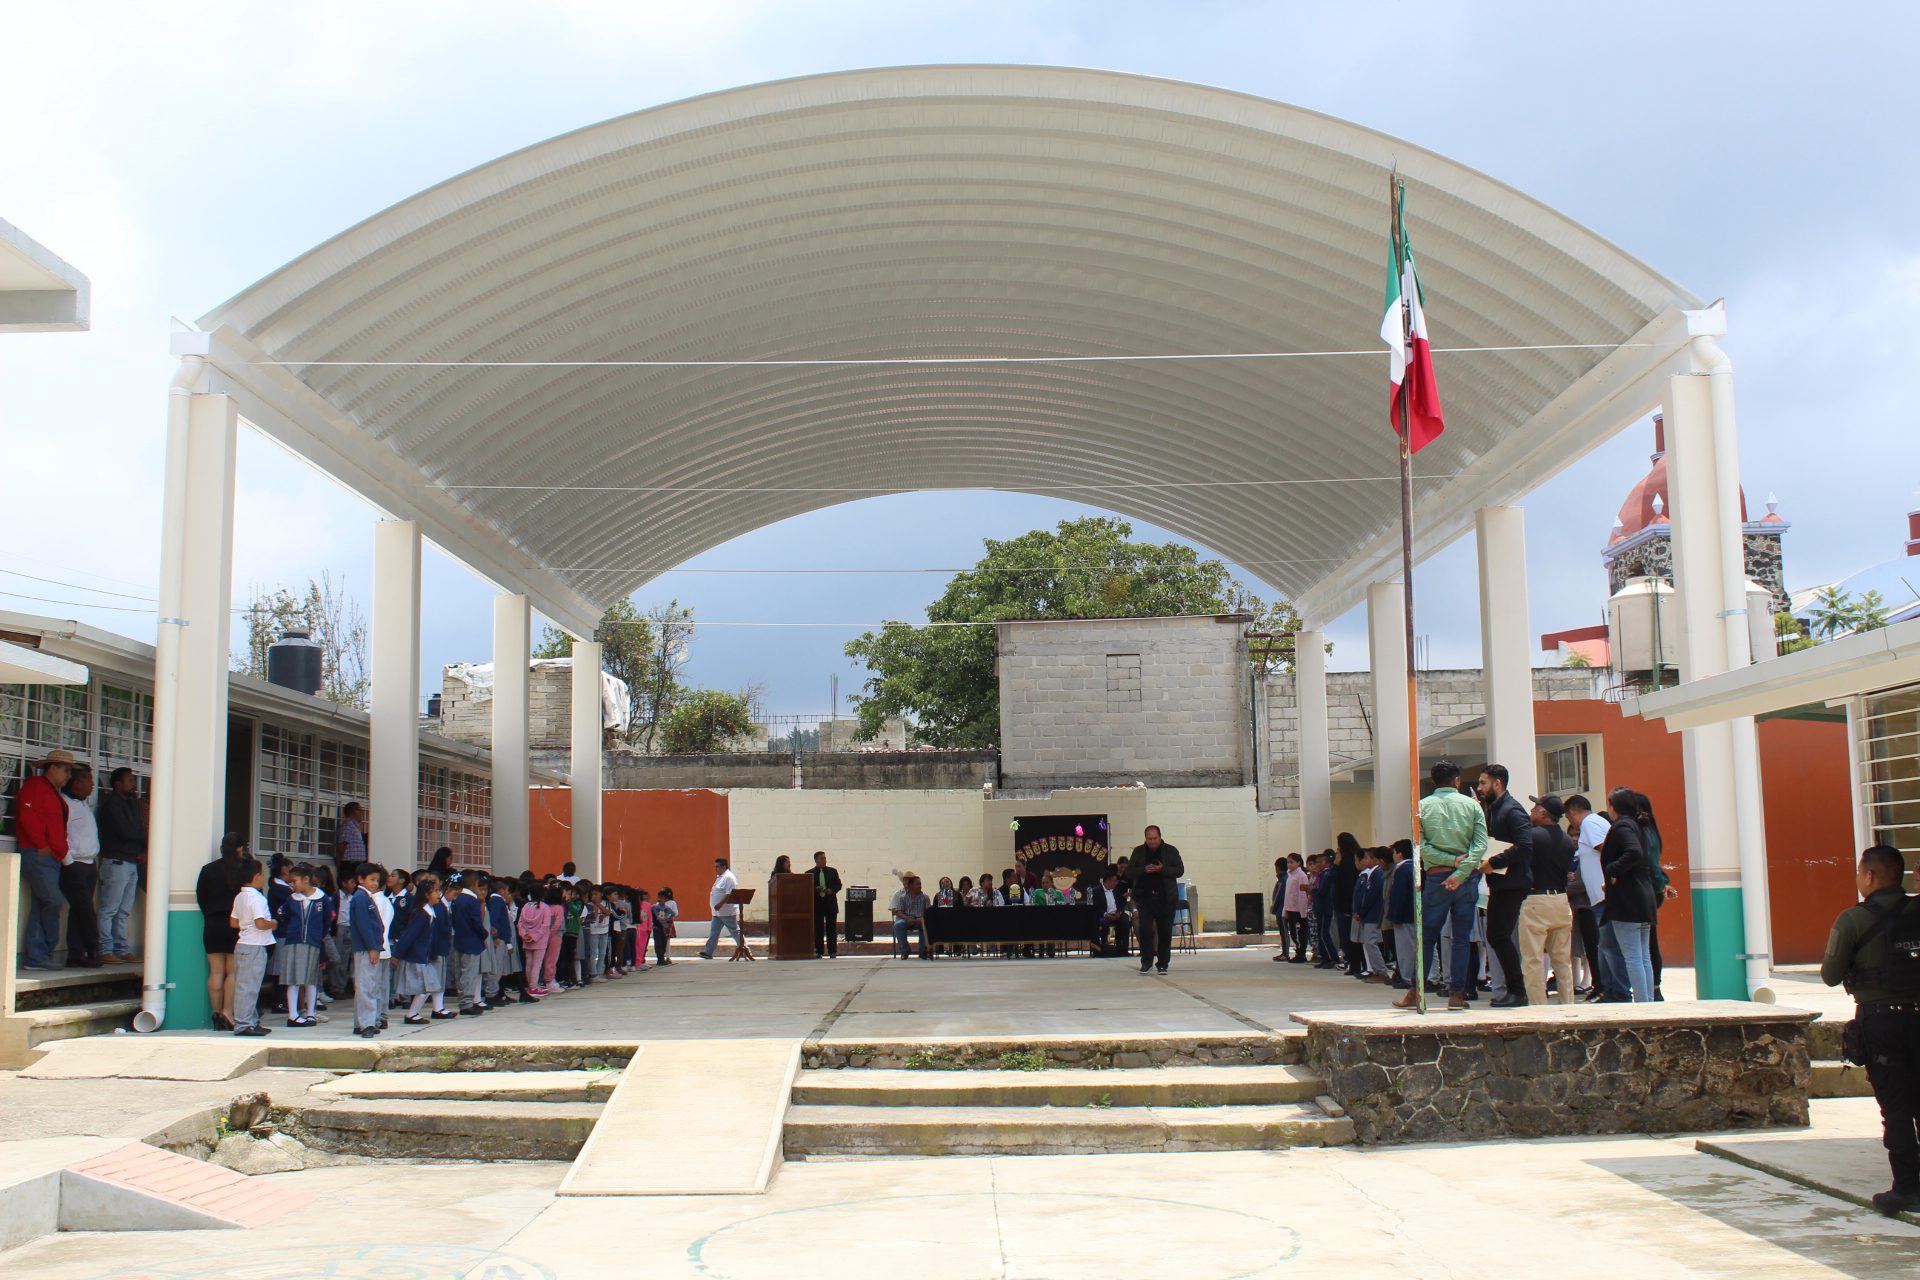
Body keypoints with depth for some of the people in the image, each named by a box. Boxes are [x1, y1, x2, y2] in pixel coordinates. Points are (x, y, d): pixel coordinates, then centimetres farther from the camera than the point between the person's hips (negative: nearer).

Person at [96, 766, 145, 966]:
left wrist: (143, 851, -2)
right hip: (116, 861, -8)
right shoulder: (111, 803, -6)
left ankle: (122, 950, 12)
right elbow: (125, 831, -16)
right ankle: (105, 951, -6)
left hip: (132, 863, 8)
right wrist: (146, 837, -2)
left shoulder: (132, 803, 19)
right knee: (109, 909, -6)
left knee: (124, 911, 10)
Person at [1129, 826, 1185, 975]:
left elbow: (1180, 870, -1)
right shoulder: (1138, 852, 8)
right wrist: (1144, 870, -15)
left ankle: (1162, 964, 13)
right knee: (1145, 930, -8)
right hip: (1144, 897, 0)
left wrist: (1162, 869, -16)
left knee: (1165, 932, 4)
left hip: (1166, 897, 0)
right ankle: (1146, 962, 0)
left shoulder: (1171, 851, 5)